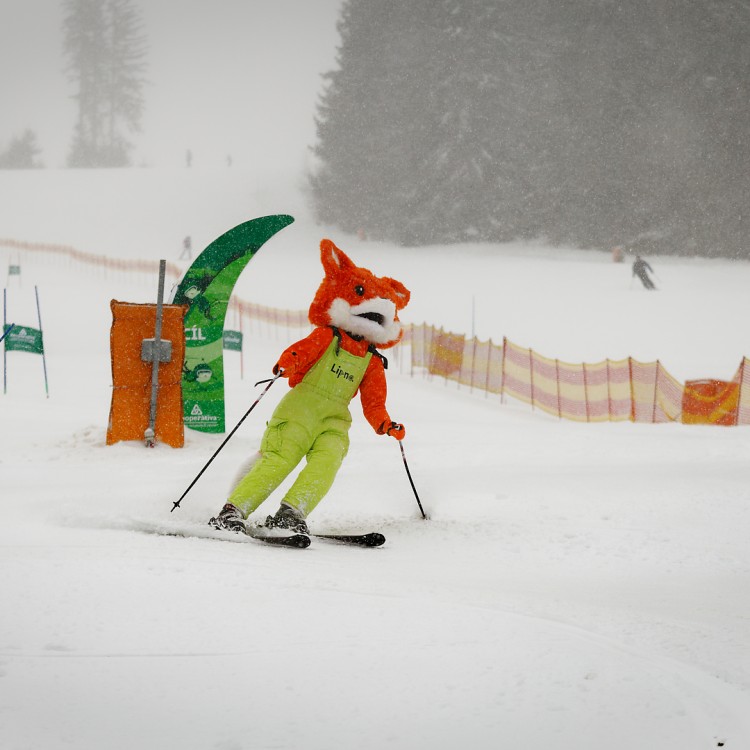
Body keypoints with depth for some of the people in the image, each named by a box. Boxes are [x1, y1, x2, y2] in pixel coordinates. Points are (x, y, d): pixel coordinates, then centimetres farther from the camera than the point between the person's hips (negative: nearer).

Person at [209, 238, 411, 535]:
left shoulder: (372, 363, 18)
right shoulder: (326, 336, 7)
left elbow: (373, 404, 15)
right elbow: (304, 350, -11)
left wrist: (385, 424, -4)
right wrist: (288, 361, -33)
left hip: (334, 421, 4)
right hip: (300, 408, -4)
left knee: (326, 463, -24)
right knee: (278, 461, -17)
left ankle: (291, 513, -30)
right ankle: (233, 511, -16)